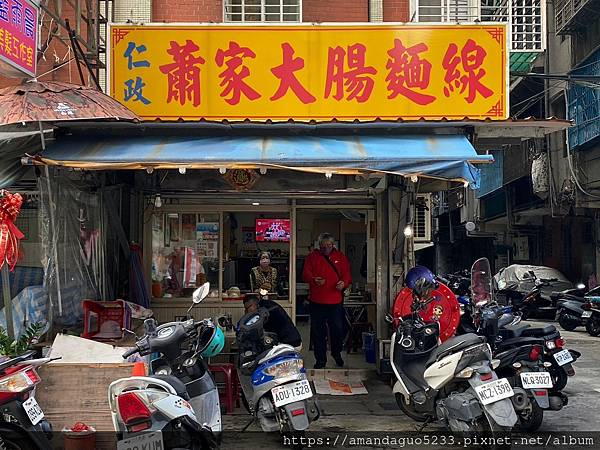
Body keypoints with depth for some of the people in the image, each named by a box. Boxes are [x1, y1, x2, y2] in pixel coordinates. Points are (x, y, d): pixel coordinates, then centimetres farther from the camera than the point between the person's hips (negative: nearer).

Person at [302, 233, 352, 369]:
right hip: (317, 301, 0)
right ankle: (320, 360, 17)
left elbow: (347, 274, 7)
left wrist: (344, 283, -15)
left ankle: (337, 354, 33)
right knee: (318, 332, 5)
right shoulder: (312, 256, 5)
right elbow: (305, 273, -3)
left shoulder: (340, 257, 8)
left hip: (335, 301, 1)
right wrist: (314, 280, -24)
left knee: (338, 329, 8)